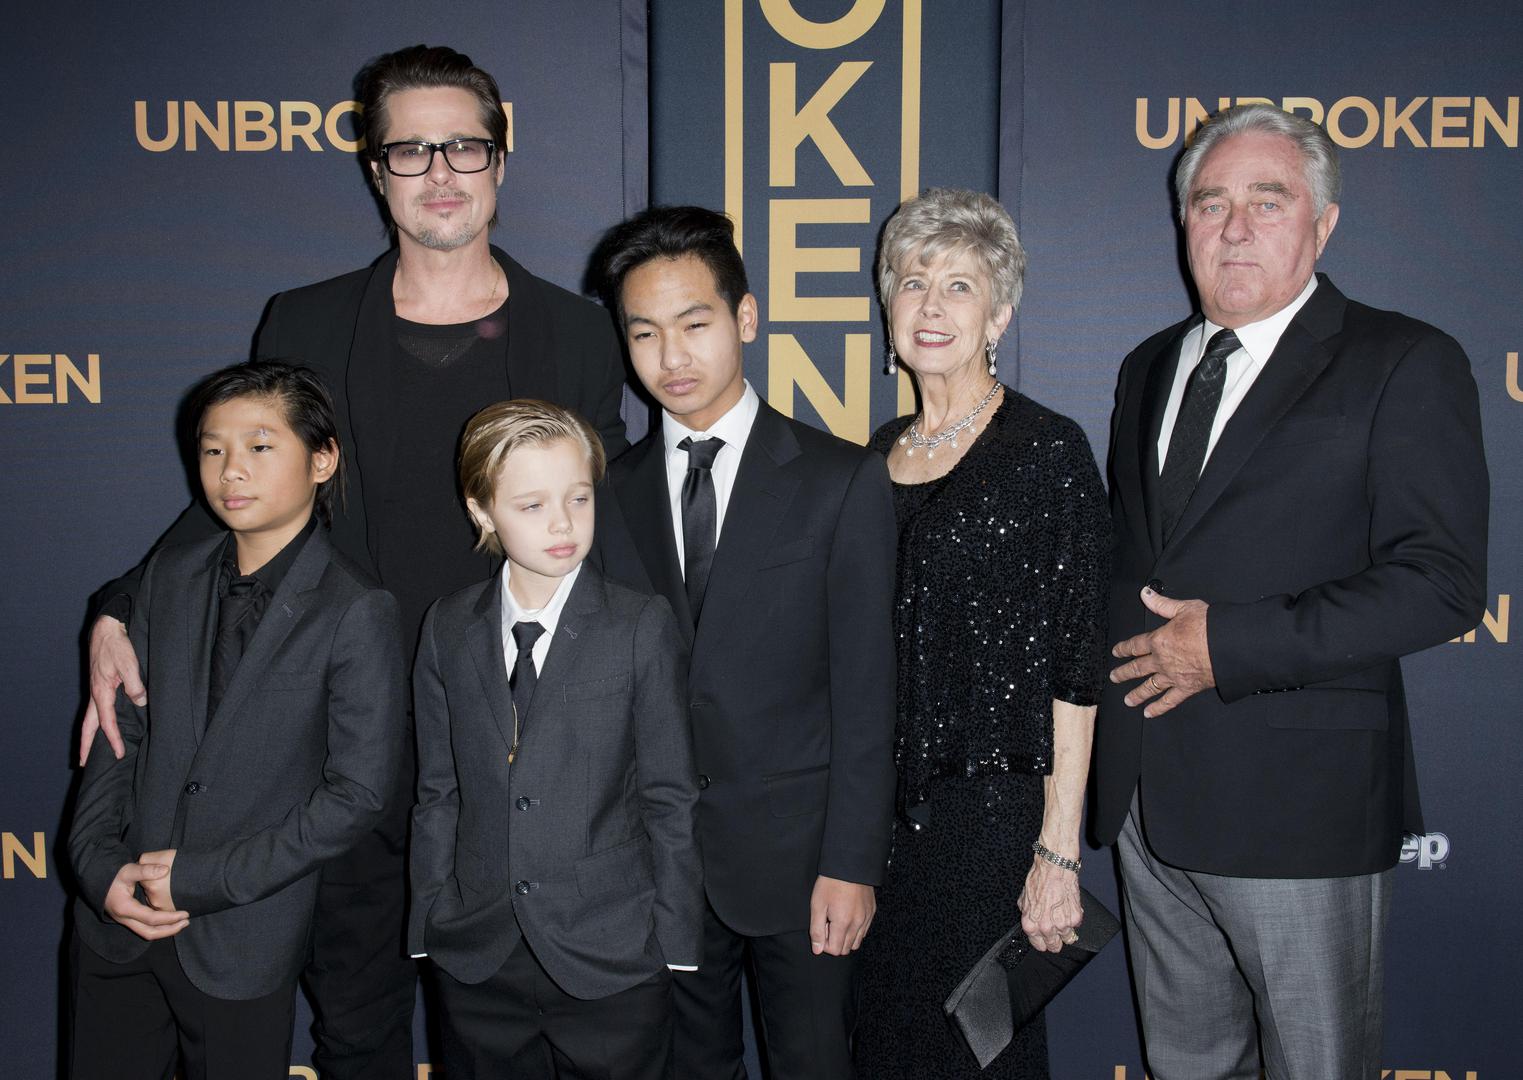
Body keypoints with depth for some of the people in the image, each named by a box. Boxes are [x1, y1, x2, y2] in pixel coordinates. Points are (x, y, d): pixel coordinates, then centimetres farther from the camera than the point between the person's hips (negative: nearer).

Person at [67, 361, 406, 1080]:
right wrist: (101, 863, -6)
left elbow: (356, 793, -14)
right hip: (116, 921, 5)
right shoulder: (170, 576, 5)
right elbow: (121, 730, 8)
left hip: (244, 946, -4)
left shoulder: (358, 612, -13)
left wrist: (204, 878, -14)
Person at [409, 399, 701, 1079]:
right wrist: (429, 922, 4)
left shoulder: (643, 627, -6)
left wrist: (675, 944, -5)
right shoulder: (448, 629, 3)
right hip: (475, 958, 3)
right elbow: (438, 790, 6)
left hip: (611, 957, -2)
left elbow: (669, 797, -4)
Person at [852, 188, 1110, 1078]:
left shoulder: (1048, 449, -9)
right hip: (878, 811, 6)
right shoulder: (880, 454, 9)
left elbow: (1075, 667, -11)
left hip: (992, 812, -5)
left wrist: (1058, 851, -14)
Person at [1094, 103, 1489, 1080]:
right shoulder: (1149, 368, 14)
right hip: (1150, 795, 6)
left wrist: (1230, 644, -19)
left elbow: (1441, 584, -15)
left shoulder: (1405, 365, -7)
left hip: (1299, 803, -6)